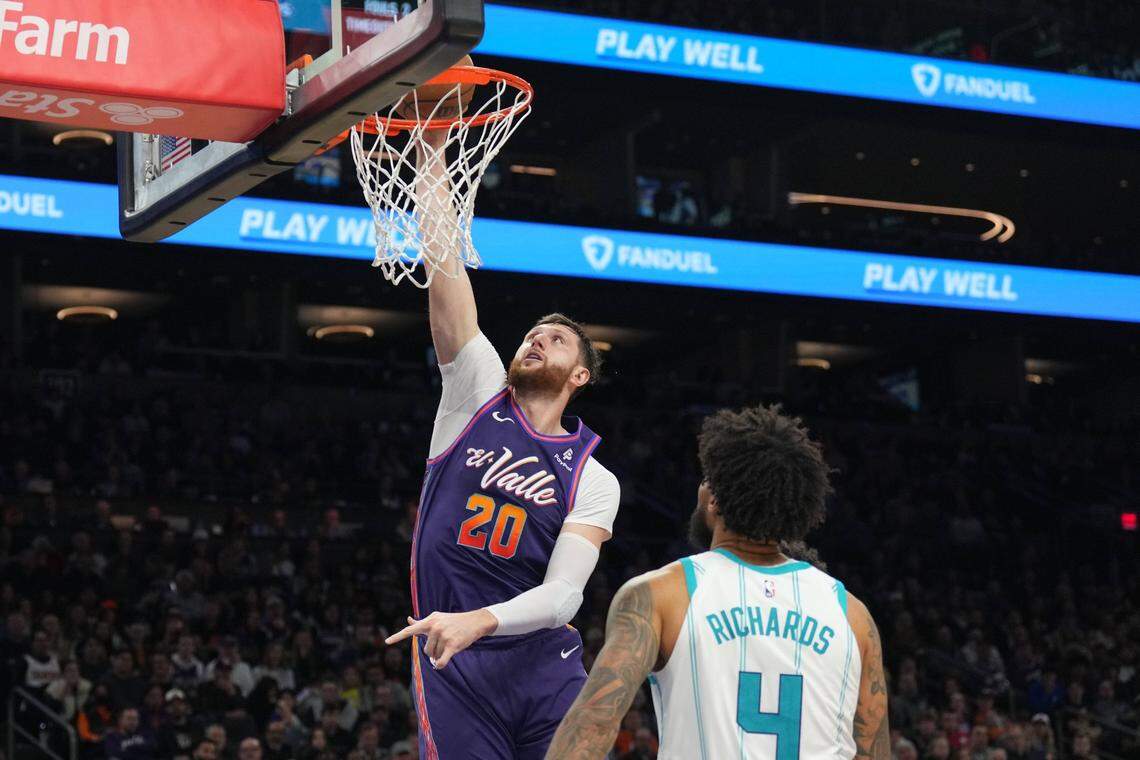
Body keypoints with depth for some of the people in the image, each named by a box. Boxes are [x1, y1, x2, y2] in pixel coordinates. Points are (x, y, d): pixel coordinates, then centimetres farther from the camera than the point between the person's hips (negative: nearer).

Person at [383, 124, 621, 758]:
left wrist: (479, 621, -27)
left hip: (546, 668, 0)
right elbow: (444, 263, 1)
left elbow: (563, 595, -8)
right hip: (455, 674, 0)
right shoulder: (478, 395, 9)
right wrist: (433, 154, -6)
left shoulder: (594, 480, 6)